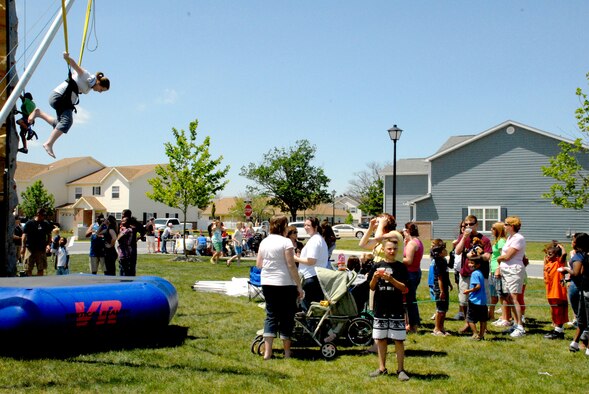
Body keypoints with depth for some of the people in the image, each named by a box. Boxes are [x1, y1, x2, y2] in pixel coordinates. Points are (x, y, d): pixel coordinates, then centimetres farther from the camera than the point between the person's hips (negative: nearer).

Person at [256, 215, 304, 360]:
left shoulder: (264, 242, 7)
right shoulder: (285, 242, -11)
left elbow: (258, 264, 12)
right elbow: (291, 266, -14)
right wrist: (299, 286, -9)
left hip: (267, 283, 5)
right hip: (285, 284, -5)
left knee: (271, 315, 11)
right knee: (286, 317, 7)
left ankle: (267, 351, 4)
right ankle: (287, 351, 14)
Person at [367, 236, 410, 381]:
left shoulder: (401, 267, -1)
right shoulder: (377, 266, 4)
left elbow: (404, 288, -7)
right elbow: (372, 287, 7)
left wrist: (390, 279, -20)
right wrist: (375, 278, -13)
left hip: (396, 309, -2)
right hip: (380, 308, 3)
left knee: (399, 340, 0)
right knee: (380, 339, 10)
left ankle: (400, 369, 8)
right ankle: (382, 368, 21)